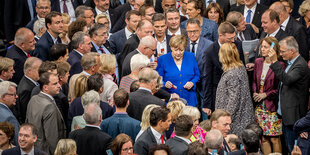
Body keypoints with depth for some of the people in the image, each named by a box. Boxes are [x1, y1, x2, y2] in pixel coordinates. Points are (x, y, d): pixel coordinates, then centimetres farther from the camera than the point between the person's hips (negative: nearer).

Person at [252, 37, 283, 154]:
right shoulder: (258, 62, 9)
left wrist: (265, 94, -11)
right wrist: (255, 93, 2)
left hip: (272, 106, -6)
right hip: (260, 106, 6)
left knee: (274, 138, -3)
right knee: (263, 138, 8)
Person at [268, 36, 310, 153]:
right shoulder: (290, 63, 14)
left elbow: (287, 80, -31)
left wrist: (275, 62, -32)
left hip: (293, 115, -10)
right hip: (286, 114, 10)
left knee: (293, 150, -6)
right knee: (288, 147, 15)